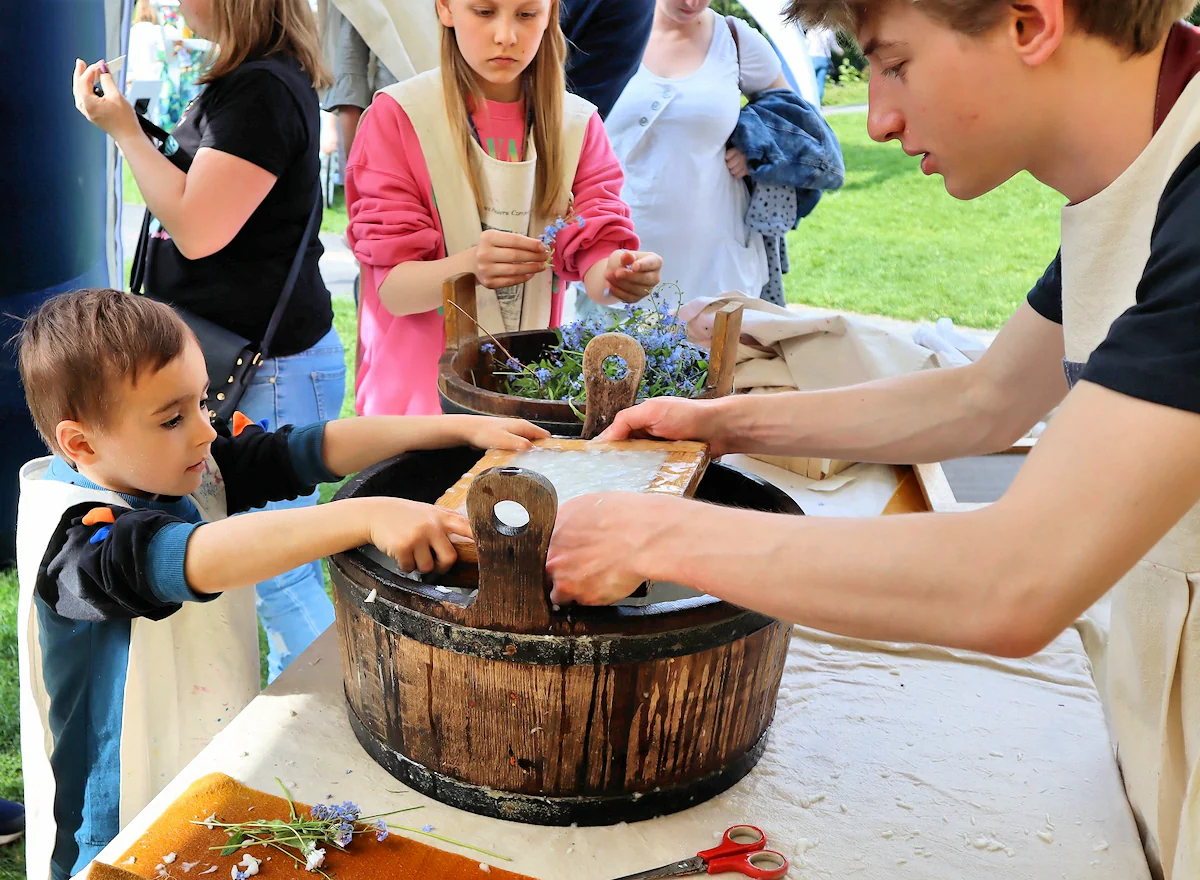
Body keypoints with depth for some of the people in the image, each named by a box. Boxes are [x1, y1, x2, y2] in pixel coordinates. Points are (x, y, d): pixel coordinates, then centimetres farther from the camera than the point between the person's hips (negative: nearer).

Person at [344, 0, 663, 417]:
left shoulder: (579, 124, 6)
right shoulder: (397, 117, -4)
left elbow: (595, 258, -5)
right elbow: (392, 287, -11)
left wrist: (616, 273, -29)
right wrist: (470, 268, -31)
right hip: (420, 391, -3)